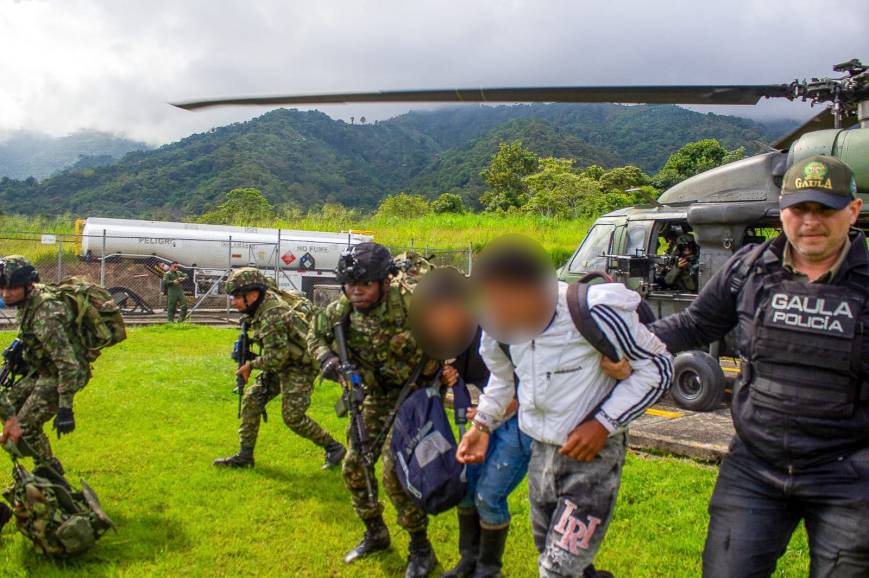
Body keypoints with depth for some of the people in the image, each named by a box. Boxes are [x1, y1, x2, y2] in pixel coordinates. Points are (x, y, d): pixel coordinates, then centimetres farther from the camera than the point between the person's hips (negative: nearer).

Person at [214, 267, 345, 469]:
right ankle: (245, 456, 13)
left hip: (299, 366, -10)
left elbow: (277, 357, -28)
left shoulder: (272, 317, -30)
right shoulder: (269, 298, -2)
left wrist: (251, 365, -13)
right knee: (251, 400, 5)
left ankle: (333, 448, 7)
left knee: (293, 416, -11)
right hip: (283, 363, 10)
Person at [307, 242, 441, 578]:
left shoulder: (408, 303, -27)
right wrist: (326, 357, -10)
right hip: (374, 399, 7)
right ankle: (375, 534, 33)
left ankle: (421, 550, 7)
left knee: (395, 472, -14)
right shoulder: (341, 310, -9)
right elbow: (315, 334, 10)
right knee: (354, 468, 9)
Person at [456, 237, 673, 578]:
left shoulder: (596, 312, -26)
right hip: (540, 452, 6)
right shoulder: (504, 322, -7)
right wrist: (483, 424, 5)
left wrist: (604, 423, -19)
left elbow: (658, 367, -14)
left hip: (592, 453, -6)